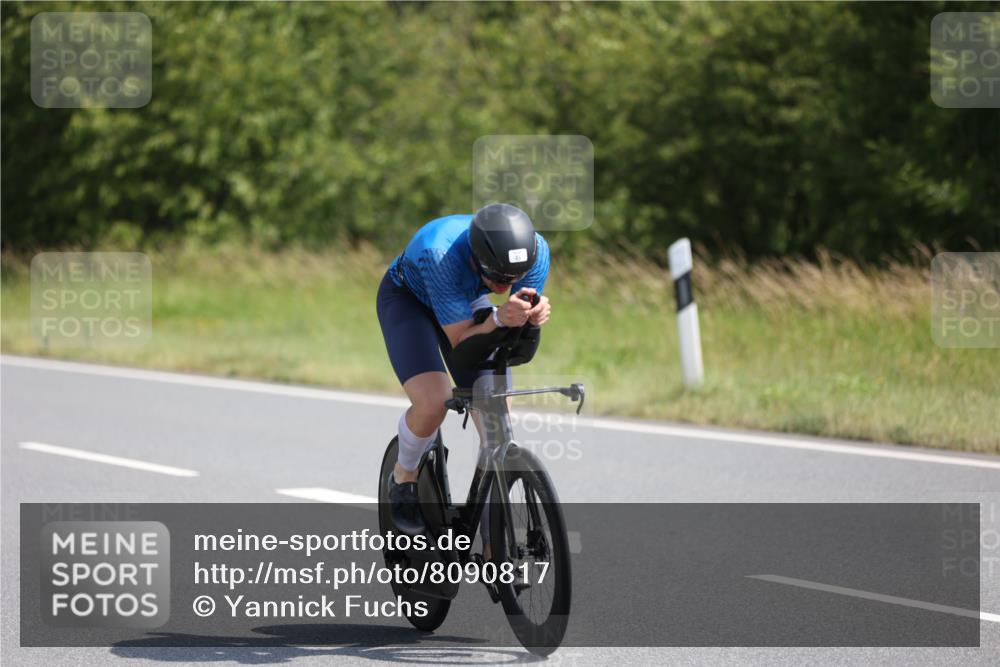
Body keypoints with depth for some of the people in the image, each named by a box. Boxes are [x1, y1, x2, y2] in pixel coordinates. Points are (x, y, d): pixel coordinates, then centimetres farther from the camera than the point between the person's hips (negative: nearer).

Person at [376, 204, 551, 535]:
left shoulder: (535, 250, -29)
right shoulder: (440, 253, -42)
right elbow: (461, 341, -37)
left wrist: (535, 316, -43)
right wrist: (498, 318, -56)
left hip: (467, 300, 4)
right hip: (407, 298, -4)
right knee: (433, 402, -28)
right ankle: (403, 478, 4)